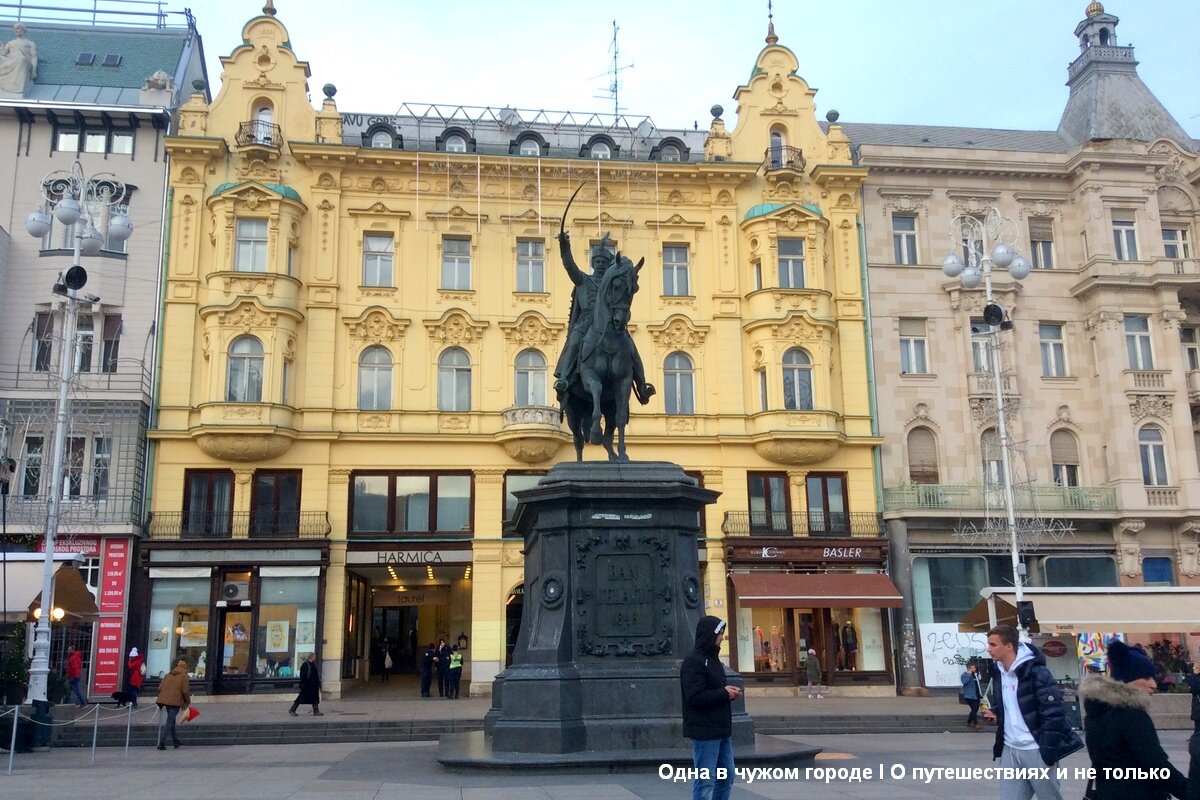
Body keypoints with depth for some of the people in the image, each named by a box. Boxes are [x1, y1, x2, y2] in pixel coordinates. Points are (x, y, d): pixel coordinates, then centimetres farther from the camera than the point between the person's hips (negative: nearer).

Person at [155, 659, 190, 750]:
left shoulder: (169, 674, 17)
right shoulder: (184, 676, 1)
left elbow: (160, 688, 13)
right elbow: (185, 691, -5)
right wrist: (187, 701, 9)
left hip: (165, 699, 6)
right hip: (175, 701, -6)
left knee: (171, 720, 19)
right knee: (169, 722, -3)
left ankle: (175, 741, 26)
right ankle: (161, 743, -11)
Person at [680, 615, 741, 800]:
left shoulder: (712, 659, 16)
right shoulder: (693, 662, -15)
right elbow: (695, 697, -23)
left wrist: (729, 692, 4)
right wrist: (724, 693, -16)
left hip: (721, 730, 10)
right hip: (705, 731, -10)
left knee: (727, 777, 14)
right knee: (706, 780, -5)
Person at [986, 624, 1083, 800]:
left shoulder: (1036, 672, -16)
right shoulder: (998, 672, 7)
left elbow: (1054, 713, -18)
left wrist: (1048, 752, -18)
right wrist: (996, 714, 4)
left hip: (1036, 750, -7)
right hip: (1010, 750, 7)